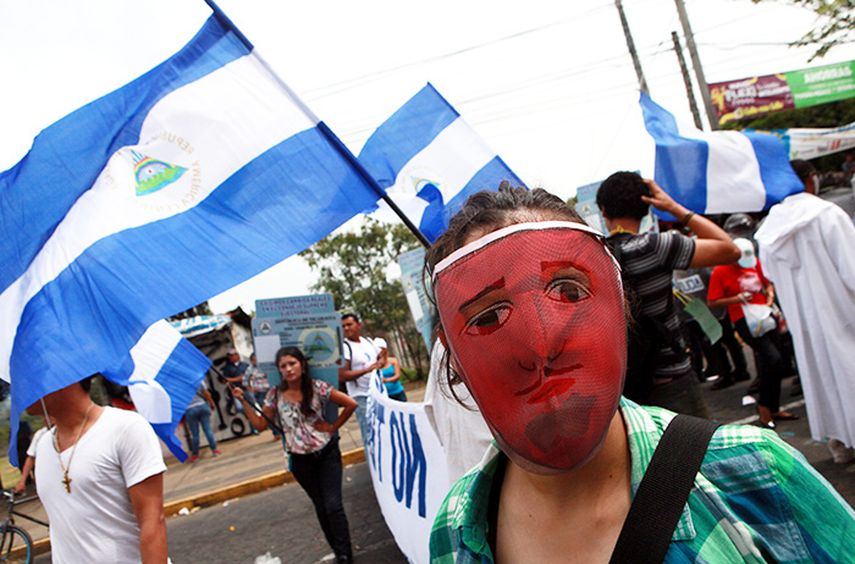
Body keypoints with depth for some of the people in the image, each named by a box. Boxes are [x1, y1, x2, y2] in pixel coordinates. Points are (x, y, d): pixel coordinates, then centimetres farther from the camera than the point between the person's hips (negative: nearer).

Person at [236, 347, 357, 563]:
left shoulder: (317, 387, -13)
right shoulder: (275, 395, -4)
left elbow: (351, 404, -10)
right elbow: (260, 425, -2)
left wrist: (334, 427, -7)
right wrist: (244, 401, -9)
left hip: (327, 453, -3)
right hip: (300, 460, 3)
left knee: (333, 505, -7)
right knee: (320, 506, 13)